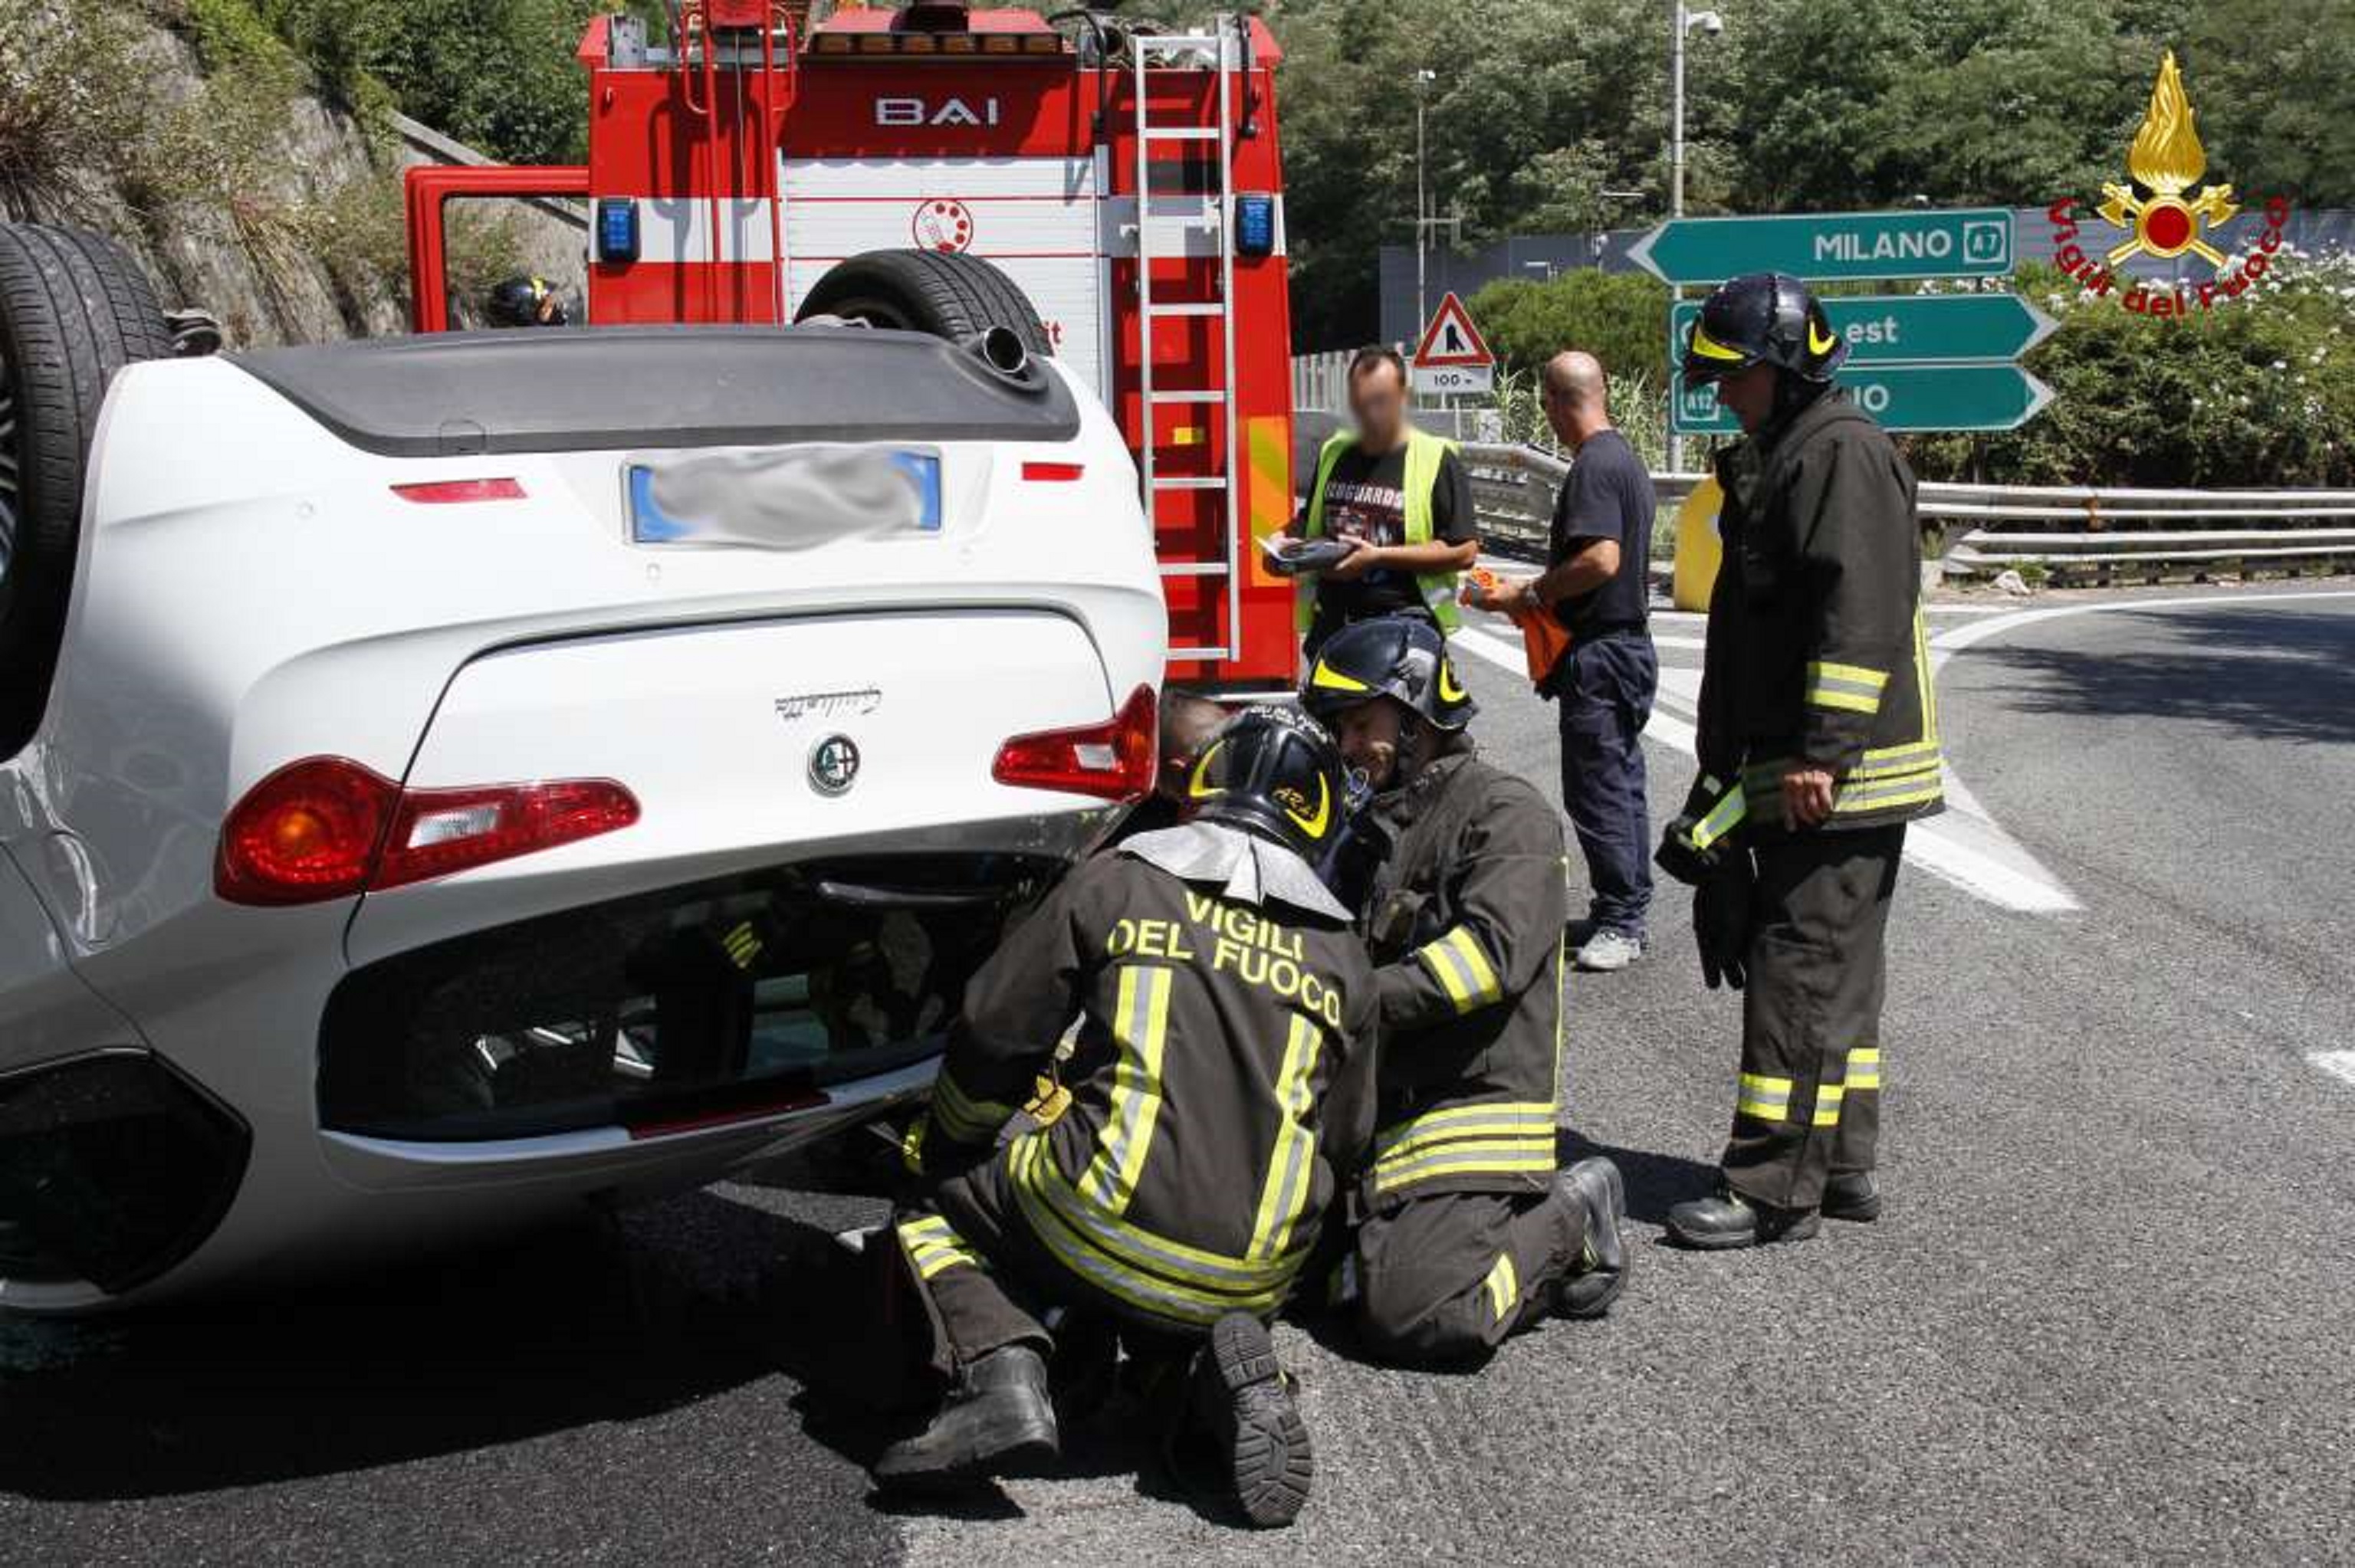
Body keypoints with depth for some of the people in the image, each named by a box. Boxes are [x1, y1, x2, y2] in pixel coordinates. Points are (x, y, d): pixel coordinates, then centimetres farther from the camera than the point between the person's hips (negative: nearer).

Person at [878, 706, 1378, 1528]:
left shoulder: (1117, 882, 2)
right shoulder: (1342, 954, 12)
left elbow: (993, 1038, 6)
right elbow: (1344, 1135, 18)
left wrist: (945, 1147, 24)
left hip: (1106, 1231, -4)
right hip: (1256, 1280, 4)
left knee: (936, 1216, 20)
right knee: (1171, 1305, 36)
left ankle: (999, 1370, -8)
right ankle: (1223, 1370, 0)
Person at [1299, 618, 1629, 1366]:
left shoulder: (1506, 811, -5)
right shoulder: (1377, 823, 23)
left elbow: (1494, 952, -20)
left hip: (1472, 1107, -9)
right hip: (1376, 1103, 9)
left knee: (1413, 1316, -23)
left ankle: (1568, 1221, 2)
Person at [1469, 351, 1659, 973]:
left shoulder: (1594, 467, -18)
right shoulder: (1625, 458, 14)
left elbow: (1601, 559, -27)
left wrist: (1529, 593, -17)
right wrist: (1544, 587, 22)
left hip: (1600, 653, -10)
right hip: (1629, 643, 10)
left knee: (1597, 790, -6)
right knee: (1622, 783, 14)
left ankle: (1620, 922, -1)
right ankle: (1625, 912, 21)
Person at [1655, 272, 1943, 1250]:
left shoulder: (1842, 453, -13)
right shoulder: (1783, 459, 20)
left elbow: (1861, 612, -23)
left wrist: (1824, 755, -26)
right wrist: (1732, 768, 24)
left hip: (1841, 775, -11)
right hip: (1793, 771, 11)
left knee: (1802, 973, -8)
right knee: (1834, 969, 15)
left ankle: (1778, 1189, -3)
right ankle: (1841, 1167, 24)